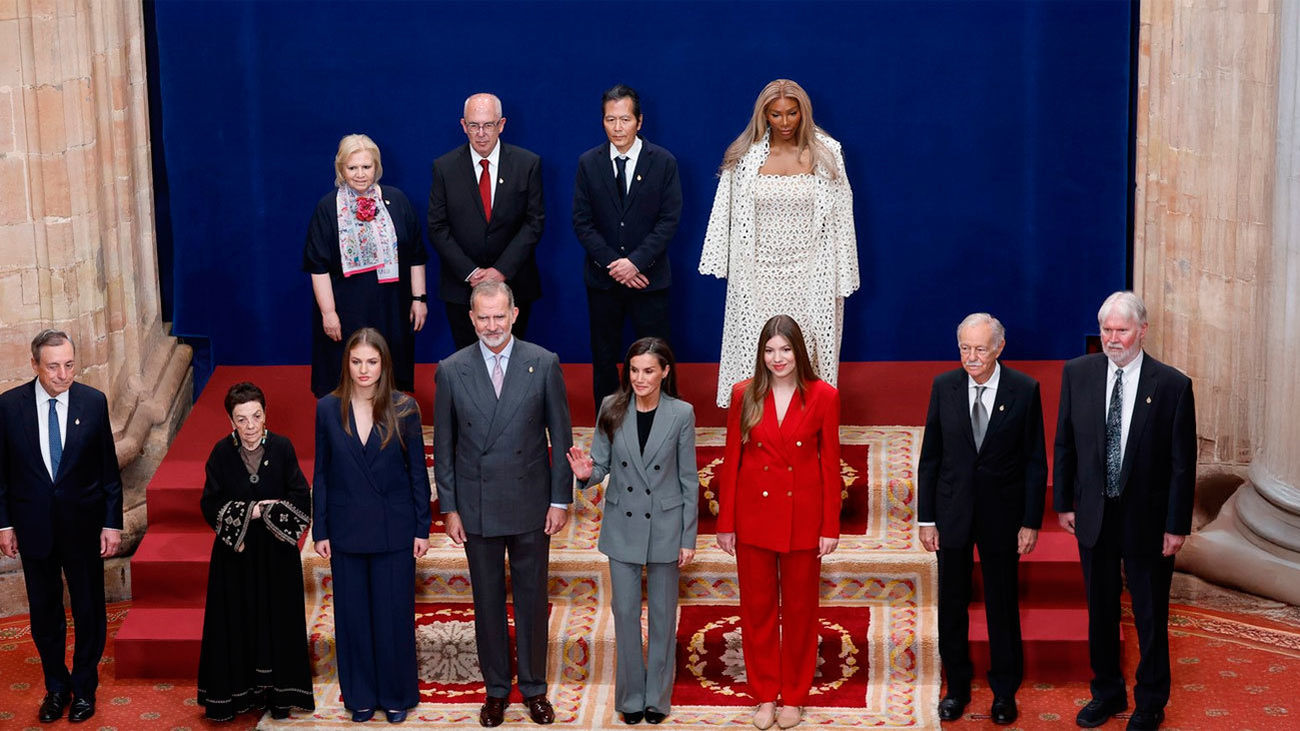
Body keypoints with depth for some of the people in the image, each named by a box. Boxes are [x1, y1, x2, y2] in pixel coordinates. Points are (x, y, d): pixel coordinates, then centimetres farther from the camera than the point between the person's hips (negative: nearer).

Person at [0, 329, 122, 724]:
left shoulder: (93, 402, -7)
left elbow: (109, 468, -1)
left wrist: (112, 523, -3)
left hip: (83, 525, 0)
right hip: (33, 526, 0)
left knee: (89, 608, 10)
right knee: (44, 611, 11)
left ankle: (85, 687, 26)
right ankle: (56, 687, 28)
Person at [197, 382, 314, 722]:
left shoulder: (282, 447, -5)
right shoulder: (222, 452, -5)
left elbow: (301, 497, -4)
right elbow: (210, 504, -5)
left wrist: (268, 511, -15)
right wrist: (249, 511, -14)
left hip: (277, 552, 0)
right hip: (235, 552, 0)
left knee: (278, 619, 5)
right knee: (236, 622, 4)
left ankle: (278, 693, 16)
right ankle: (239, 692, 15)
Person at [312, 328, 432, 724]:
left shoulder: (404, 409, -6)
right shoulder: (328, 409, -2)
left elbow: (418, 471, -1)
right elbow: (321, 474, 3)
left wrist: (422, 527, -2)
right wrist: (320, 531, 1)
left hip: (394, 528, -1)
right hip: (347, 529, 1)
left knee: (394, 613, 6)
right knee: (353, 614, 9)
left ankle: (397, 695, 22)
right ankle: (361, 696, 23)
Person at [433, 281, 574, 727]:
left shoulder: (543, 364, -6)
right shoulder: (451, 371, -3)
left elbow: (560, 437, -1)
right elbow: (444, 446, 2)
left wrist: (560, 500, -3)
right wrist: (449, 508, -1)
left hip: (531, 504, 0)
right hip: (477, 507, 1)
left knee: (532, 599, 10)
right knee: (487, 601, 11)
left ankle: (534, 689, 24)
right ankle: (496, 689, 25)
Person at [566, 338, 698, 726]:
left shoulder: (681, 414, -9)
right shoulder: (612, 409, -5)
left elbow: (688, 479, -4)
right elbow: (602, 465, 1)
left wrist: (688, 538, -3)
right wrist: (587, 473, -24)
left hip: (664, 525, -1)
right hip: (623, 525, 2)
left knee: (662, 612, 10)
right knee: (626, 611, 8)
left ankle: (658, 696, 24)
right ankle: (631, 695, 22)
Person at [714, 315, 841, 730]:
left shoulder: (823, 396, -6)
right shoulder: (744, 396, -2)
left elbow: (830, 464, -3)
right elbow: (731, 462, 1)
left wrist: (830, 527, -5)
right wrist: (725, 523, 0)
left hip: (802, 518, -1)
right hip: (754, 516, 1)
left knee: (800, 608, 10)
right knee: (757, 607, 10)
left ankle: (794, 696, 24)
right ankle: (764, 695, 24)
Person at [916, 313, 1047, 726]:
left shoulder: (1024, 390, -7)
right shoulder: (944, 387, -2)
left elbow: (1035, 461, -3)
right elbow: (930, 457, 2)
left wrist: (1031, 521, -6)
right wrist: (926, 518, -1)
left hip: (1001, 513, -2)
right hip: (952, 511, 2)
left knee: (1003, 605, 8)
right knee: (951, 604, 10)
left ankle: (1004, 692, 23)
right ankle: (957, 687, 25)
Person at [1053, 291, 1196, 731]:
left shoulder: (1172, 386, -11)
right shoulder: (1077, 374, -2)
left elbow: (1183, 463, -8)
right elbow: (1064, 444, 6)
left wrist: (1177, 525, -9)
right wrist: (1064, 503, 4)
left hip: (1147, 521, -3)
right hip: (1094, 515, 3)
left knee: (1151, 617, 9)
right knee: (1100, 613, 16)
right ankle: (1107, 693, 34)